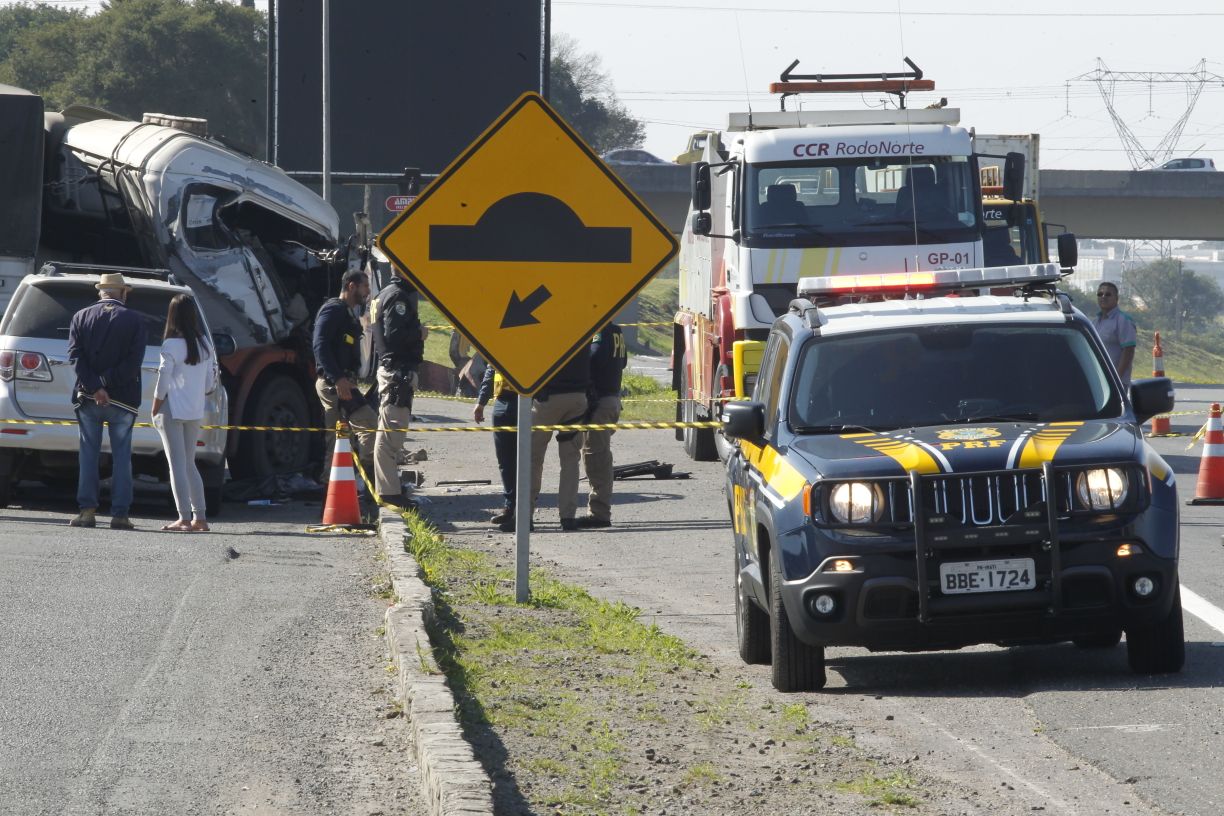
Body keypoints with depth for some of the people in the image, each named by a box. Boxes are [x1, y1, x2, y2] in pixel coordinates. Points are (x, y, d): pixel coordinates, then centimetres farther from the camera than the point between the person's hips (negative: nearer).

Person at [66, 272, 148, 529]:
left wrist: (95, 388, -13)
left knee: (89, 453, 6)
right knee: (121, 456, 4)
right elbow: (134, 361, -11)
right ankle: (120, 515, 0)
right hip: (123, 399, -1)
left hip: (88, 399, 1)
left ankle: (87, 510, -1)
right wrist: (106, 384, -13)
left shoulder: (81, 317, 4)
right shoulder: (134, 320, -1)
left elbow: (76, 356, -7)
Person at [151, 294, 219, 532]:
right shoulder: (203, 345, 6)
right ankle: (199, 518, 13)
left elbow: (163, 381, -13)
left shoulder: (172, 345, -13)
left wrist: (155, 410, -3)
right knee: (189, 464, 15)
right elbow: (209, 383, 10)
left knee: (177, 466, -4)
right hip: (195, 412, 6)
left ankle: (184, 519, -9)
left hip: (173, 411, -6)